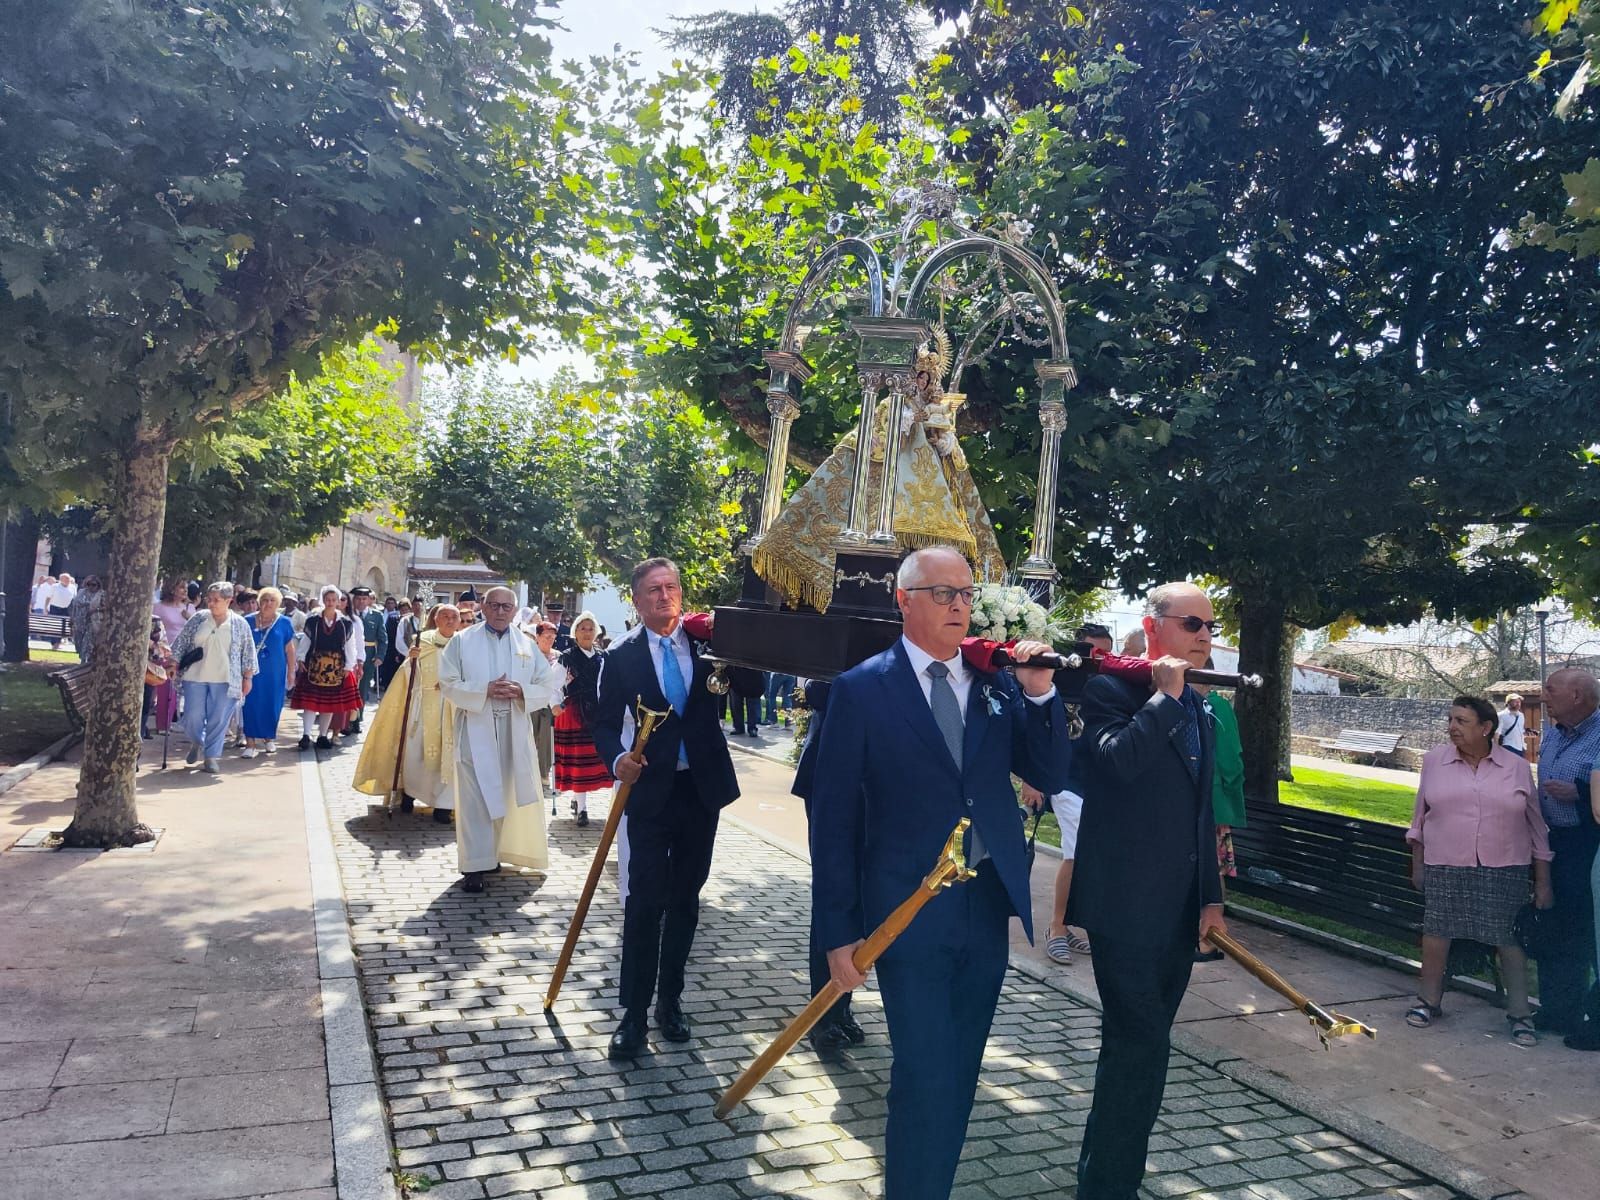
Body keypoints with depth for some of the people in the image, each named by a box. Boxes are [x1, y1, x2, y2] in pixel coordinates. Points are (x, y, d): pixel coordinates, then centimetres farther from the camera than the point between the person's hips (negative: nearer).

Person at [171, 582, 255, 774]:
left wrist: (247, 678, 3)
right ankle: (197, 742, 32)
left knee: (218, 720, 0)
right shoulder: (198, 619, 4)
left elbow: (248, 653, 4)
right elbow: (180, 643, 8)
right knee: (193, 716, 2)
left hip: (225, 681, -1)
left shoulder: (240, 624, 1)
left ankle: (212, 756, 12)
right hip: (196, 678, 2)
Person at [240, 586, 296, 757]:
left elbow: (289, 648, 5)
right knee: (251, 705, -4)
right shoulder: (249, 621, 2)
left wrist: (291, 671, 4)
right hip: (253, 671, 0)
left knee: (272, 705, 8)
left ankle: (269, 738, 27)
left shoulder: (284, 623, 1)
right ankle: (250, 743, -1)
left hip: (275, 673, 0)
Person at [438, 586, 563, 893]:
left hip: (514, 733, 3)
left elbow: (550, 686, 5)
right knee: (476, 798, -4)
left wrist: (522, 692, -14)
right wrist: (485, 690, -17)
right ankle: (475, 865, 0)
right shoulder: (462, 641, 3)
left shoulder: (527, 646, 8)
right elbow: (448, 683, -4)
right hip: (475, 731, -3)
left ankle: (492, 853, 25)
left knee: (505, 795, 10)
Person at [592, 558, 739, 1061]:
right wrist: (617, 759, -19)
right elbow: (605, 723, -2)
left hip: (701, 789, 3)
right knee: (644, 902, -3)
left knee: (685, 899, 12)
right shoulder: (622, 657, -2)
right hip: (650, 792, -2)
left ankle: (670, 1002, 26)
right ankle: (633, 1015, 7)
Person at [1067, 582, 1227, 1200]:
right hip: (1126, 903, -8)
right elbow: (1116, 760, -30)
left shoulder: (1196, 707, 14)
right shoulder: (1111, 689, -9)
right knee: (1142, 1045, -9)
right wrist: (1164, 696, -20)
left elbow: (1201, 809, 18)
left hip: (1179, 910, 8)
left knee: (1140, 1044, 17)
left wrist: (1211, 895, 15)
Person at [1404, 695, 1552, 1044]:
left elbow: (1536, 826, 6)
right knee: (1436, 931, 2)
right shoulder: (1435, 760, 2)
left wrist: (1543, 881, 5)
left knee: (1509, 938, 2)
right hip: (1444, 868, 1)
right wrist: (1417, 864, 10)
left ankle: (1519, 1013, 16)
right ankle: (1429, 1000, 20)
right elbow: (1420, 816, 10)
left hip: (1503, 871, -1)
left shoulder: (1516, 767, 0)